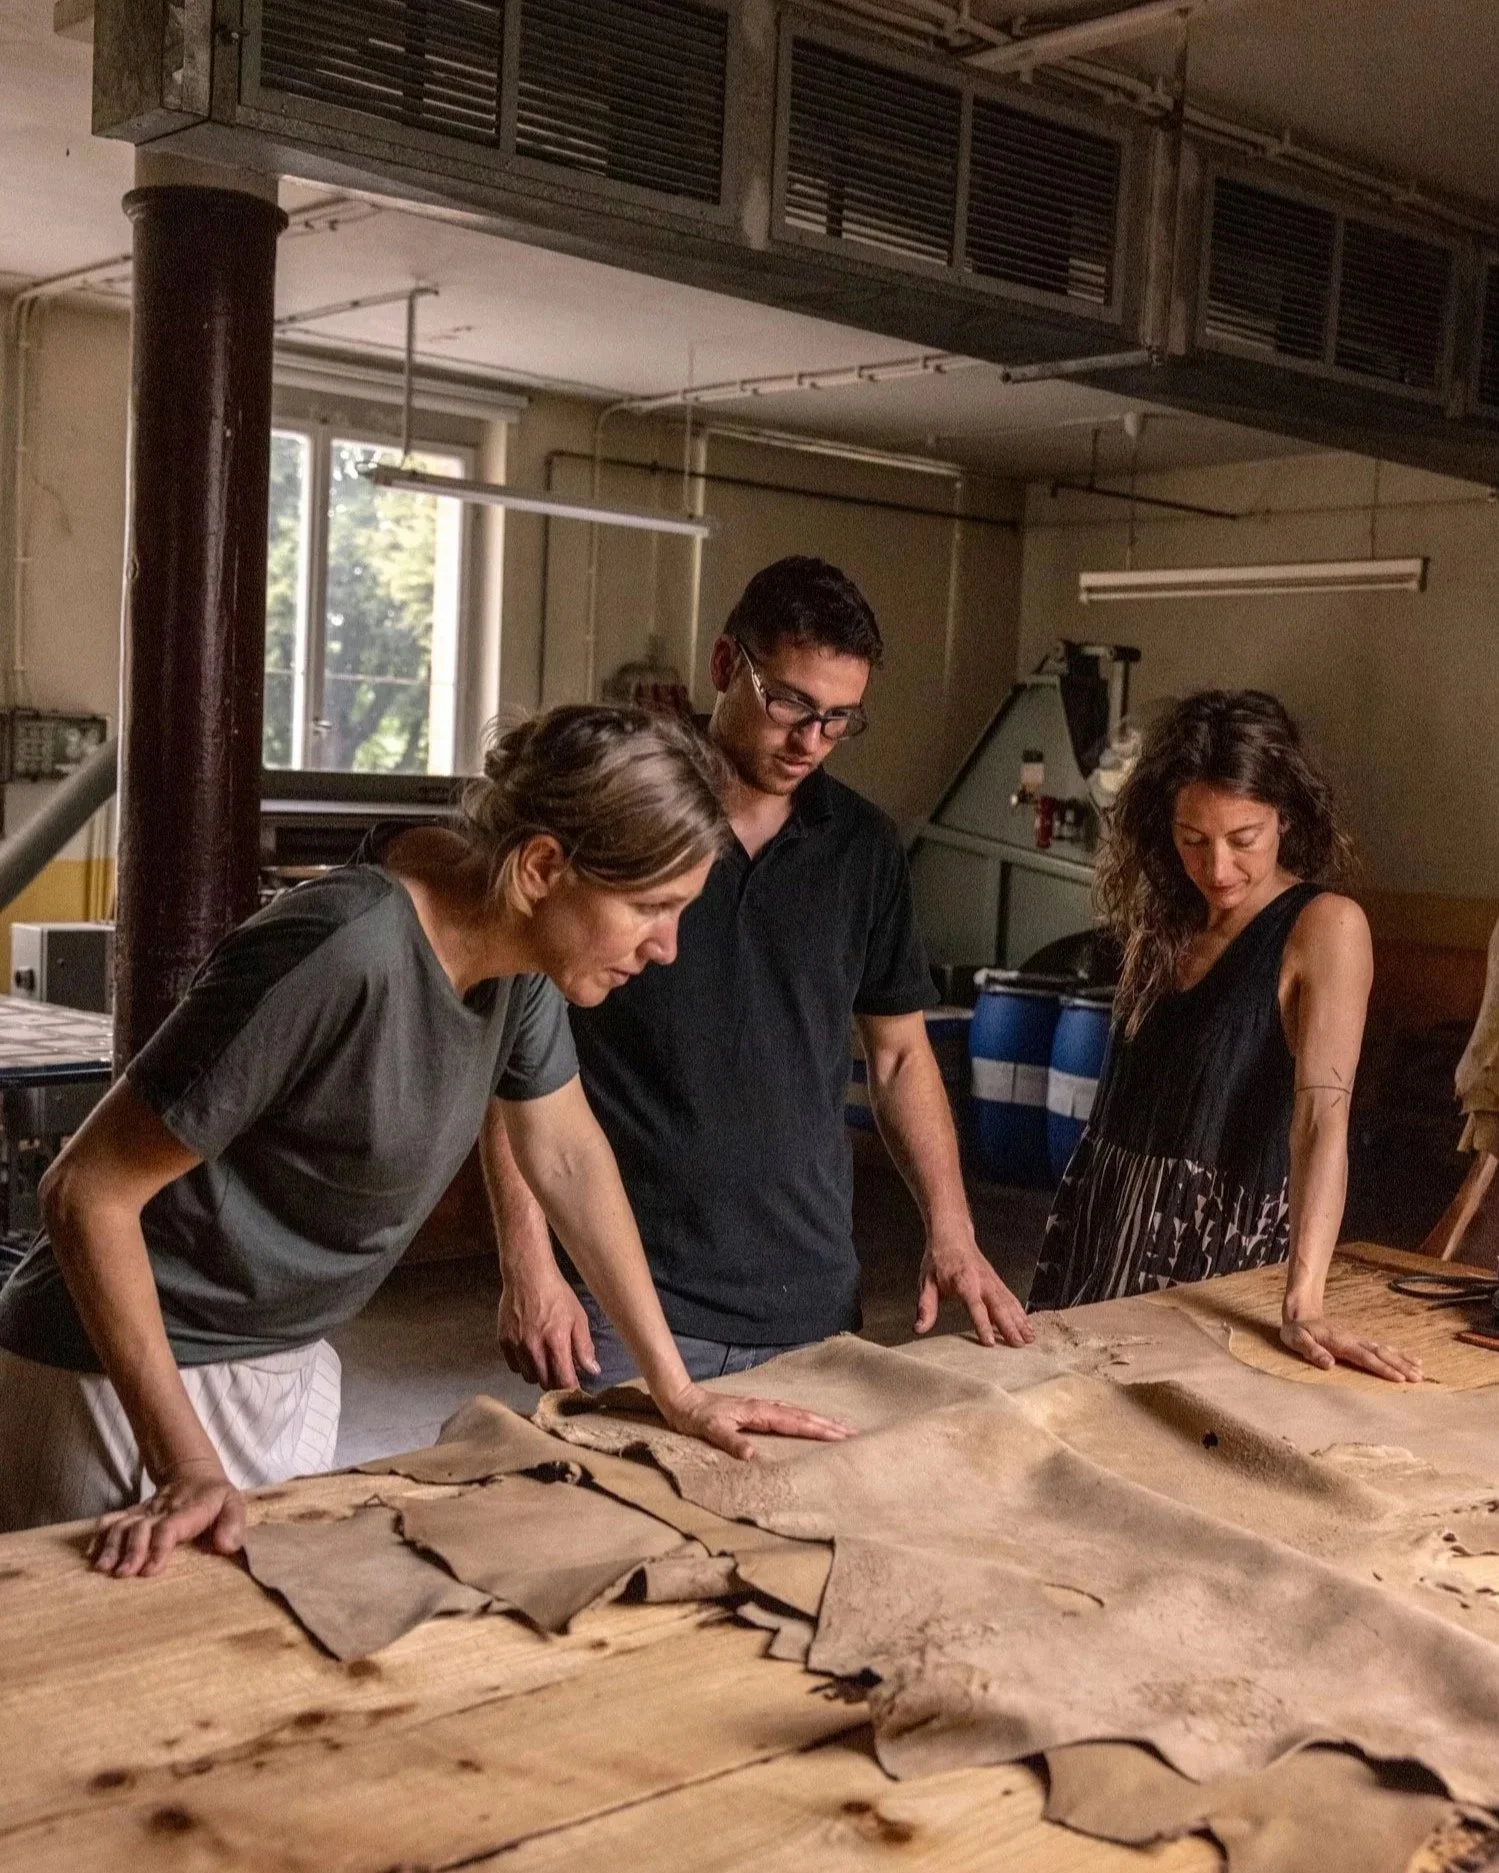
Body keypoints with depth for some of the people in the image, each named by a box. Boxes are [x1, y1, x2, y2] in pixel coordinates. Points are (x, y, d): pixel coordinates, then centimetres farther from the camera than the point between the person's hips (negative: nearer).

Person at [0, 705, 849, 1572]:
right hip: (127, 1373, -7)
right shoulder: (340, 956, -32)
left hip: (291, 1367, 7)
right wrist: (187, 1464, -27)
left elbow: (568, 1153, 7)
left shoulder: (516, 953, -8)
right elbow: (88, 1192, -25)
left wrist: (678, 1389, 8)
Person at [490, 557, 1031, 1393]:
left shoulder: (865, 846, 5)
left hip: (813, 1301, 4)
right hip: (626, 1300, -3)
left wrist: (952, 1233, 2)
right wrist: (529, 1267, -12)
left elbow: (900, 1050, 14)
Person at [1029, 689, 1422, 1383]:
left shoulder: (1325, 927, -13)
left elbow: (1322, 1118, -24)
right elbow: (1126, 1099, 7)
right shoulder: (1162, 922, 6)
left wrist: (1303, 1305, -34)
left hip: (1223, 1247, -5)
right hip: (1104, 1223, 5)